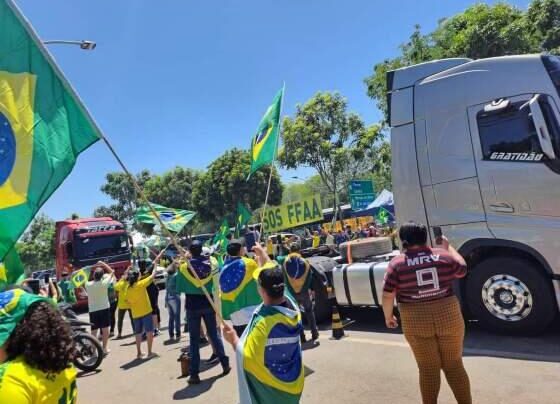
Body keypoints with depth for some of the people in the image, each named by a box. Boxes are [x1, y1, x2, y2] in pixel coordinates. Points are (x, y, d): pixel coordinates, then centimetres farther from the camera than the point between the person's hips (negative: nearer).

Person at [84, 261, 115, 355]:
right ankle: (105, 348, 13)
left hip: (93, 310, 2)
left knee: (94, 331, 7)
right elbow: (112, 272, -1)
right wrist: (103, 264, 6)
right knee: (105, 329, 9)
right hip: (104, 308, -2)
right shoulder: (104, 283, -12)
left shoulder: (88, 284, -7)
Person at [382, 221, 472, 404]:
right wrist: (448, 247, 28)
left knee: (428, 369, 12)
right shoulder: (443, 255, -2)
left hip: (417, 324, -2)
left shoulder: (397, 263, -9)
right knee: (454, 365, 18)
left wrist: (388, 316, 9)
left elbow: (388, 295, -8)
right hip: (449, 318, 2)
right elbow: (462, 269, 18)